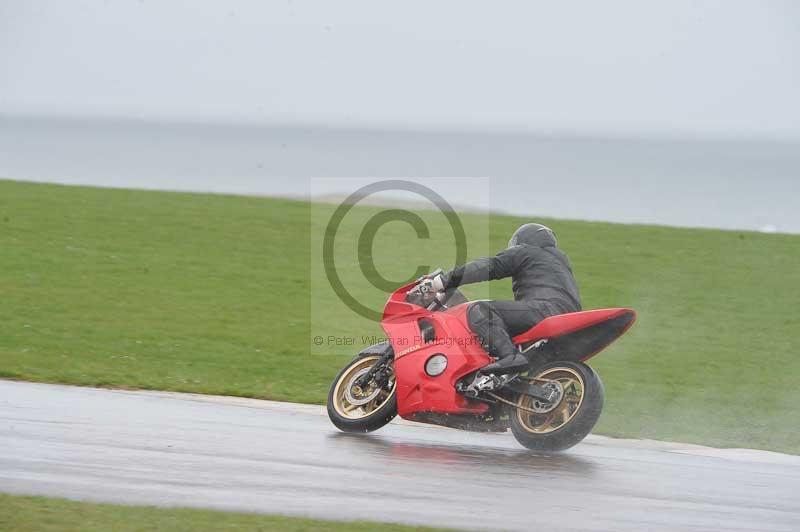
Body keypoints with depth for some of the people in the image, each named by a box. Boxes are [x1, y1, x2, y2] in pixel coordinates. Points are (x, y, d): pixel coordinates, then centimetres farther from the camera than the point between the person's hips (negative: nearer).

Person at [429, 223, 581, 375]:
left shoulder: (524, 251, 13)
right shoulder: (560, 258, 37)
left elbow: (489, 267, 0)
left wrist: (446, 280, -1)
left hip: (547, 307, -9)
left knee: (478, 310, -18)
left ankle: (510, 356, -39)